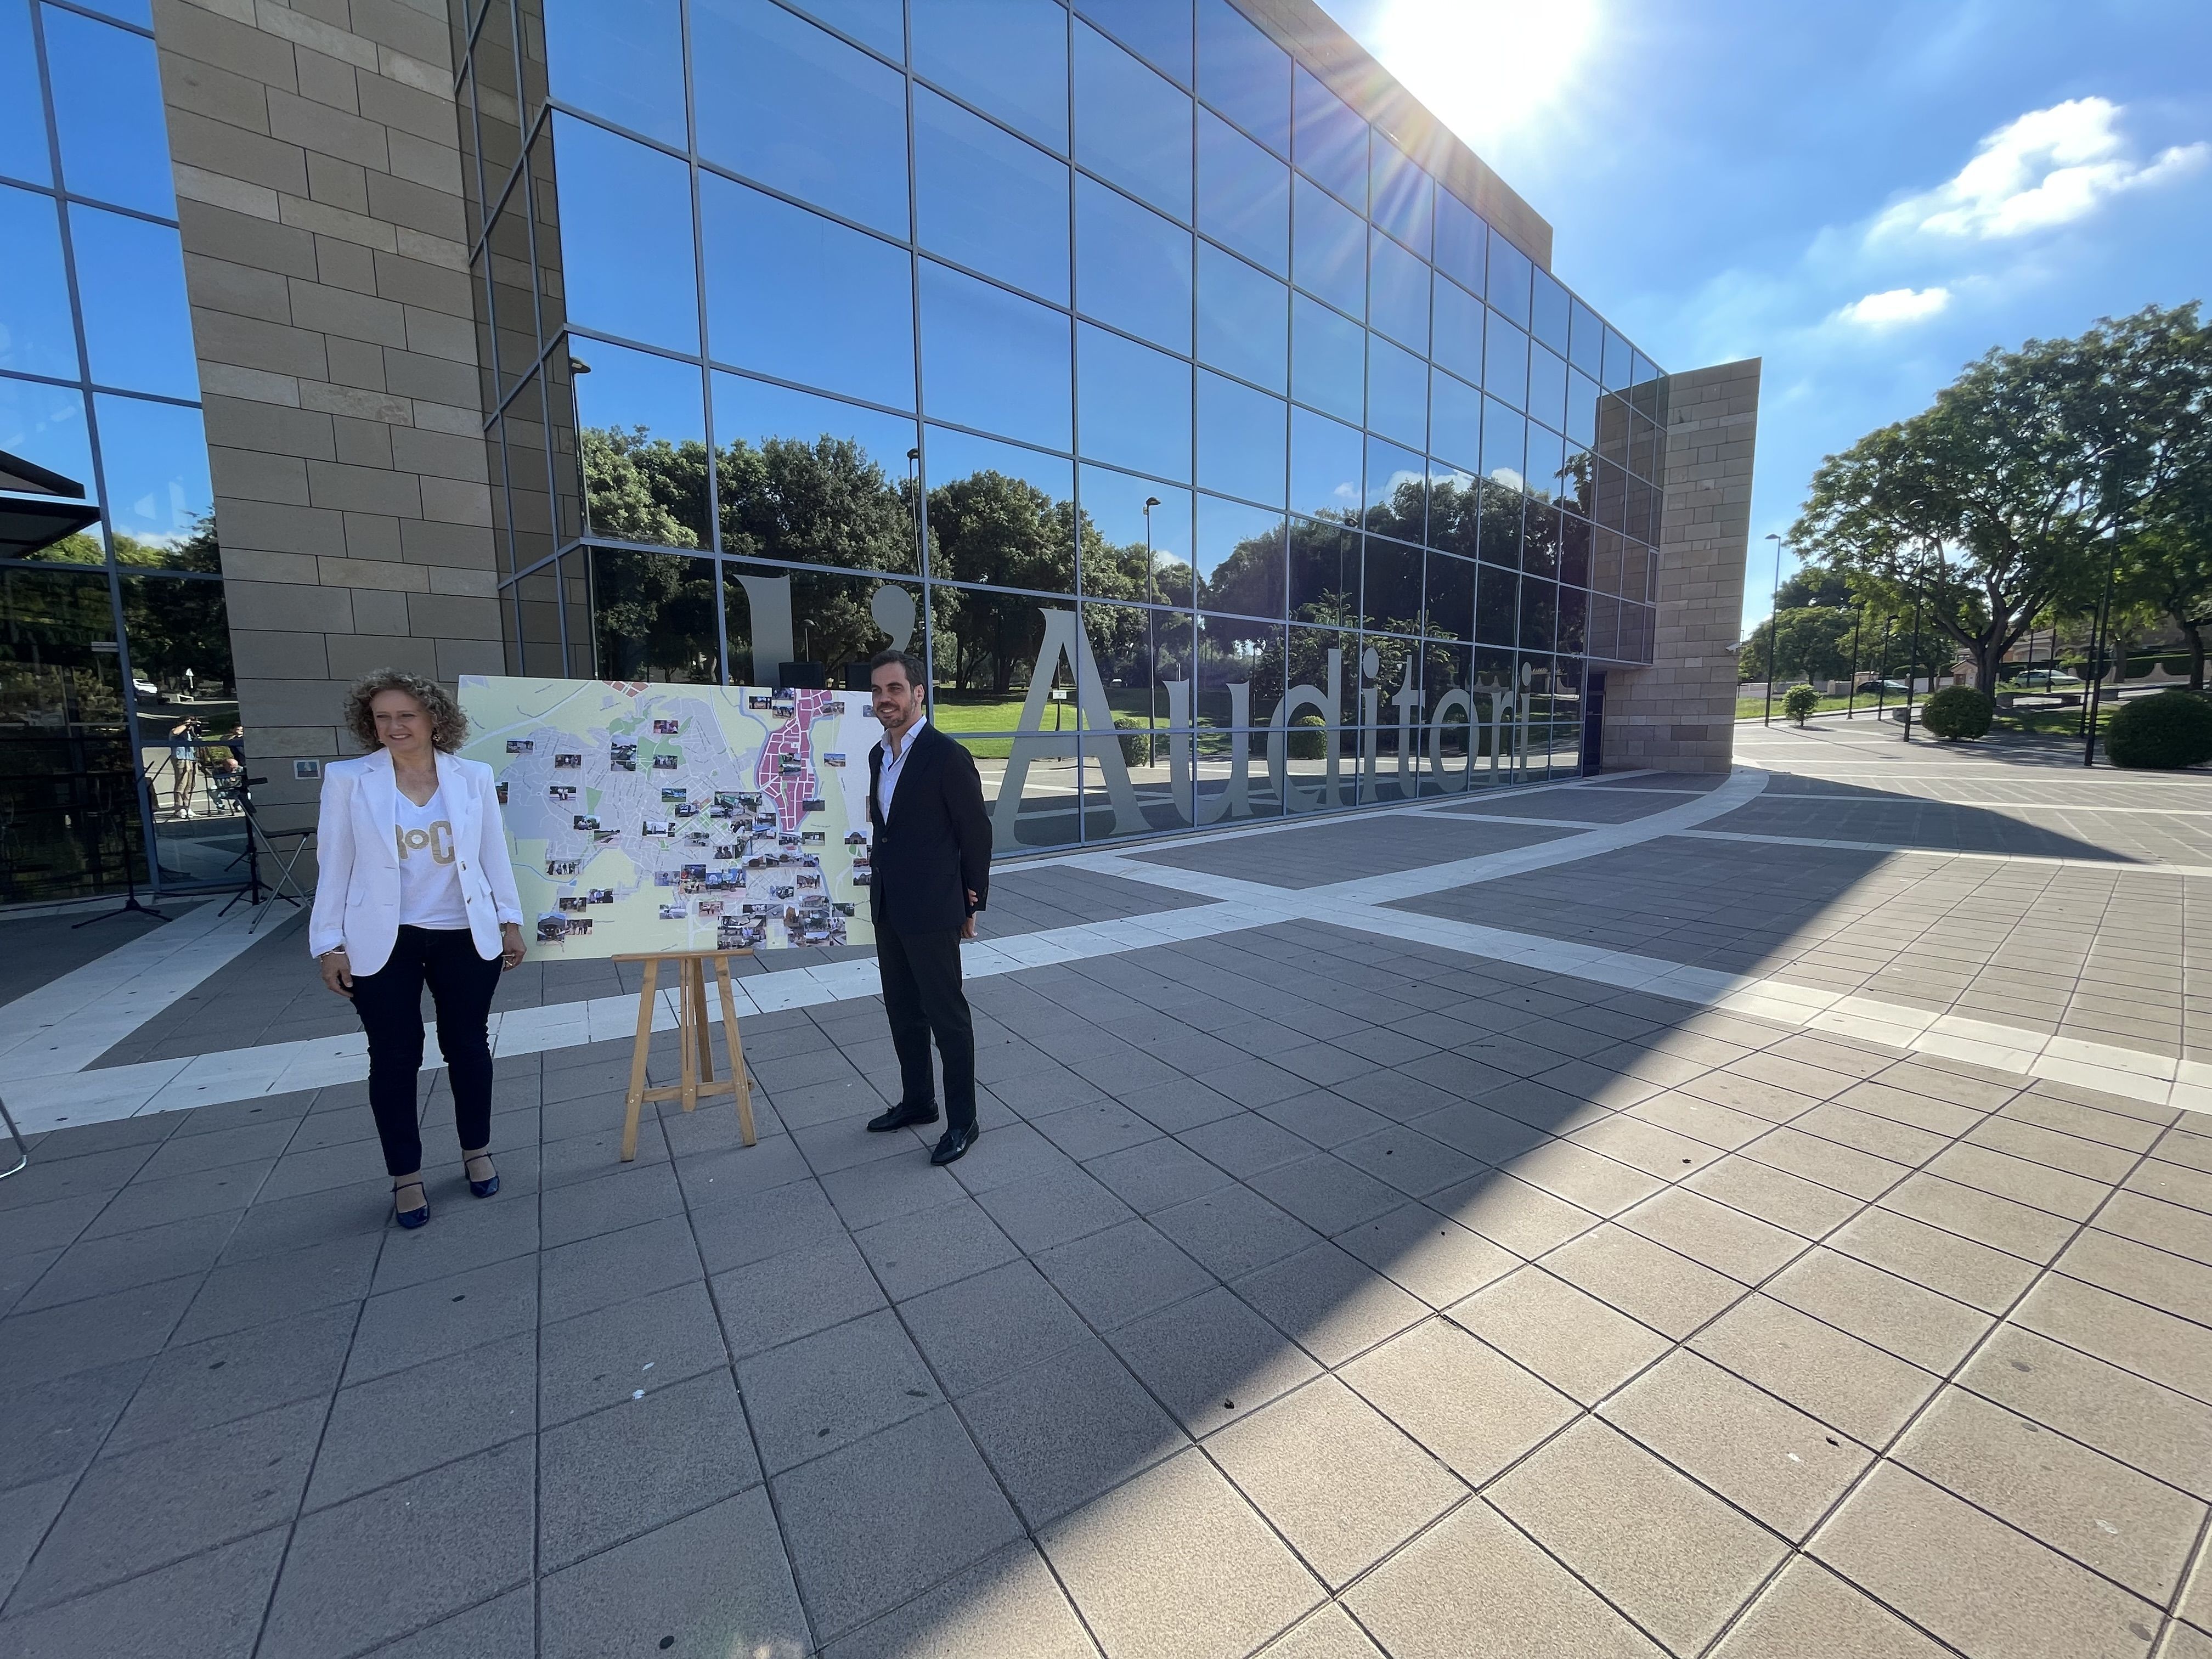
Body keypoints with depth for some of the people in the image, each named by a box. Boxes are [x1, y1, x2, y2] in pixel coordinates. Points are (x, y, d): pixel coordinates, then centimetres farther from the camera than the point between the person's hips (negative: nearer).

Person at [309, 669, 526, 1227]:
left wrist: (510, 920, 3)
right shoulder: (347, 779, -2)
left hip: (466, 937, 1)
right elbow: (334, 864, 0)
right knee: (394, 1057, 7)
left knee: (468, 1046, 11)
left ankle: (477, 1151, 30)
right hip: (382, 943, -1)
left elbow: (495, 854, 5)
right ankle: (406, 1177, 24)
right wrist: (329, 942, -3)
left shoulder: (474, 777, 1)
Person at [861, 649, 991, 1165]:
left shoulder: (948, 756, -15)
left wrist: (971, 903, -5)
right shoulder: (879, 755, 10)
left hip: (932, 911, -8)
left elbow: (976, 832, -11)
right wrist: (882, 887, 14)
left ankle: (963, 1122, 17)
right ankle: (917, 1102, 35)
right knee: (903, 1011, 18)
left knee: (947, 1016, 3)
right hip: (888, 909, 8)